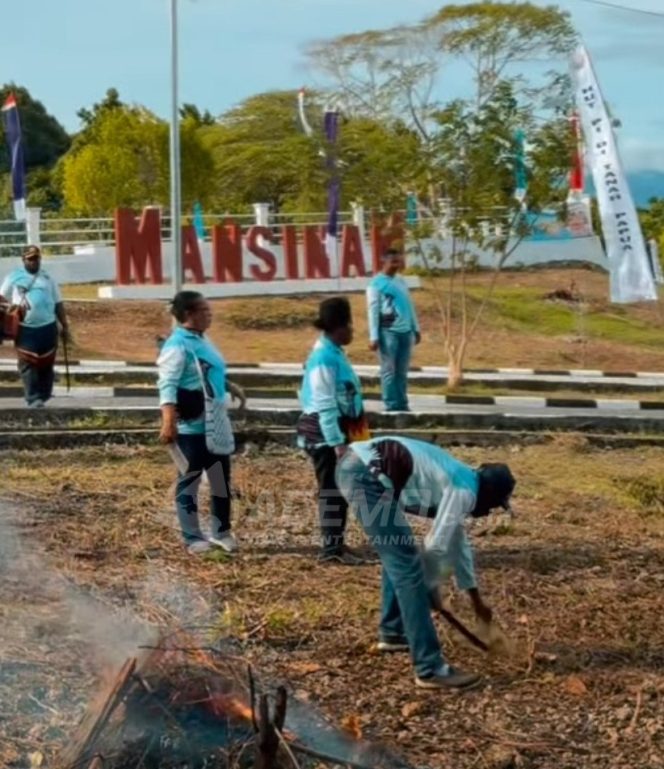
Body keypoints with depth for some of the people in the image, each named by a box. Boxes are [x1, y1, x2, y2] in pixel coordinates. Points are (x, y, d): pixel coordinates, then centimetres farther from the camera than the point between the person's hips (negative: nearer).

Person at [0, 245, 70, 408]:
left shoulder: (48, 278, 11)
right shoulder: (13, 277, 6)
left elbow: (58, 304, 13)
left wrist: (65, 327, 9)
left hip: (48, 327, 2)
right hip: (25, 329, -2)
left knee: (46, 364, 6)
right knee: (28, 364, -9)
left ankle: (44, 397, 15)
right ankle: (34, 399, -11)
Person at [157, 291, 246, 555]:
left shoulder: (201, 340, 10)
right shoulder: (177, 346, -18)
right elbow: (168, 385, -26)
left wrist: (232, 388, 34)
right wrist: (168, 422, -35)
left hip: (214, 424, 9)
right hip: (190, 427, -9)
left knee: (222, 478, 15)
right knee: (190, 481, 5)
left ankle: (222, 532, 28)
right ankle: (193, 538, 15)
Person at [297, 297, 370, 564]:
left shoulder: (334, 352, 10)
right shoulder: (325, 358, -21)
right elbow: (325, 406, -23)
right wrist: (337, 442, -24)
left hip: (336, 428, 10)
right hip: (325, 430, -10)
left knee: (340, 488, 15)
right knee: (332, 489, -3)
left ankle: (335, 543, 24)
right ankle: (331, 547, 4)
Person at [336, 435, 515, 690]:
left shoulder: (458, 482, 26)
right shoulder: (464, 490, -3)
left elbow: (457, 542, 36)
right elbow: (436, 546, -5)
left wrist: (476, 598, 43)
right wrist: (432, 587, 13)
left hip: (356, 467, 11)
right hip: (365, 475, -11)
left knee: (399, 556, 26)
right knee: (407, 567, -7)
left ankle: (392, 633, 40)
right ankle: (430, 669, -5)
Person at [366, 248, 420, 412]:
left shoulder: (401, 281, 16)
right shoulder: (376, 284, -3)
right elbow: (373, 311, -7)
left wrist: (416, 328, 17)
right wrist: (374, 337, -12)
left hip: (405, 331, 6)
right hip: (388, 331, -6)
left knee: (402, 371, 7)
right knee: (389, 370, -3)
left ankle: (402, 404, 11)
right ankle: (391, 405, 0)